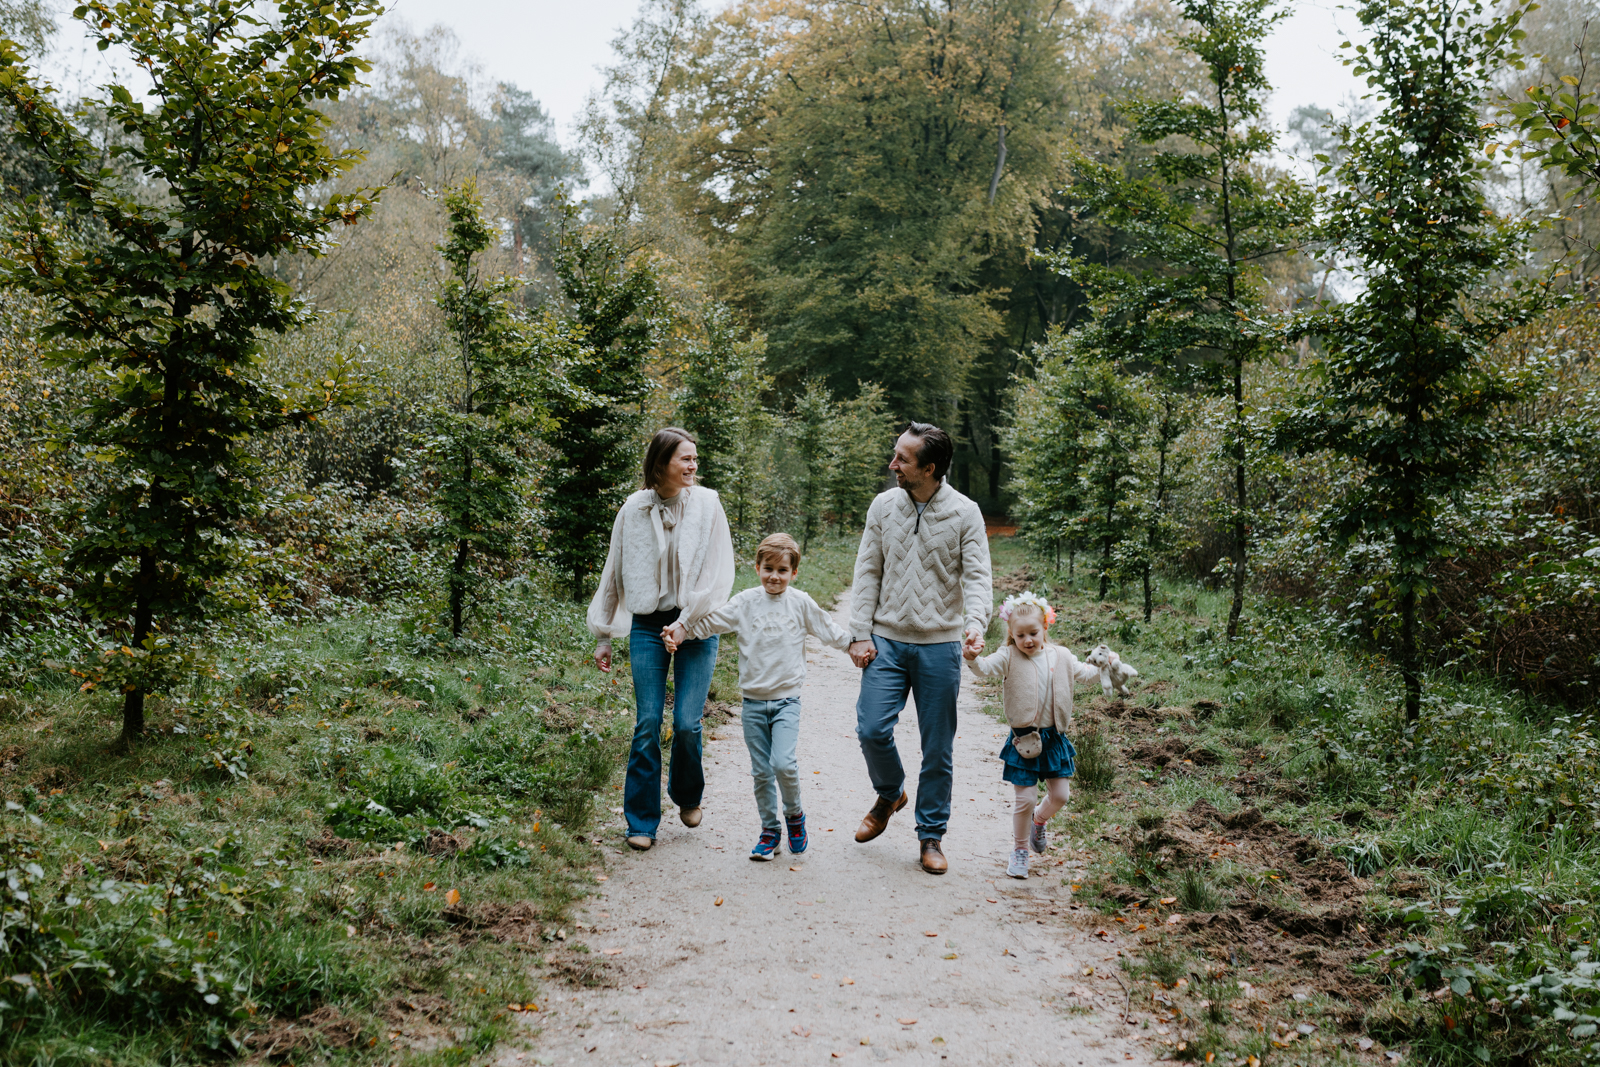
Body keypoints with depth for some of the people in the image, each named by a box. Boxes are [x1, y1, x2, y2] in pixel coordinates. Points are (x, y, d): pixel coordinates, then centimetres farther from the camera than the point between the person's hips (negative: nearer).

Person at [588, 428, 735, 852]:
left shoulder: (707, 505, -2)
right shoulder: (635, 509, 1)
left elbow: (718, 573, -4)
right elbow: (615, 573, 10)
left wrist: (688, 622, -11)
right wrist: (603, 635, 11)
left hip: (695, 628, -1)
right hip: (647, 627, 1)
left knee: (687, 723, -5)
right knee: (647, 724, -2)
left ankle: (687, 796, 25)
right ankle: (642, 821, 9)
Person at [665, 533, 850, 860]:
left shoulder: (801, 603, 1)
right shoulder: (746, 602, 1)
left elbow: (829, 631, 12)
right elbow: (712, 621, -3)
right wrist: (681, 630, -15)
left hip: (786, 700, -1)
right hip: (753, 701, 2)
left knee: (784, 763, -17)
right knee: (761, 771, 6)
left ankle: (794, 814, 9)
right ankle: (769, 830, 20)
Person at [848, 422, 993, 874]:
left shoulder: (965, 513, -4)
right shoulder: (884, 506, 3)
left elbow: (976, 576, -7)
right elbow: (867, 573, 6)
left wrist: (976, 621, -27)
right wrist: (860, 634, -1)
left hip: (940, 646, -1)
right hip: (886, 641, 2)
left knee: (938, 749, 4)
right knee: (872, 729, -8)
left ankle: (932, 836, 19)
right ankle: (889, 794, 23)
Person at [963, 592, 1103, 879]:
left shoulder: (1060, 657, 4)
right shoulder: (1010, 657, -8)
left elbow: (1083, 673, 19)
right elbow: (986, 668, -23)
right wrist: (973, 659, -45)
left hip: (1053, 737, 4)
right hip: (1024, 738, -4)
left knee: (1060, 794, 9)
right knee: (1025, 797, -3)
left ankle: (1038, 820, 42)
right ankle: (1019, 850, 16)